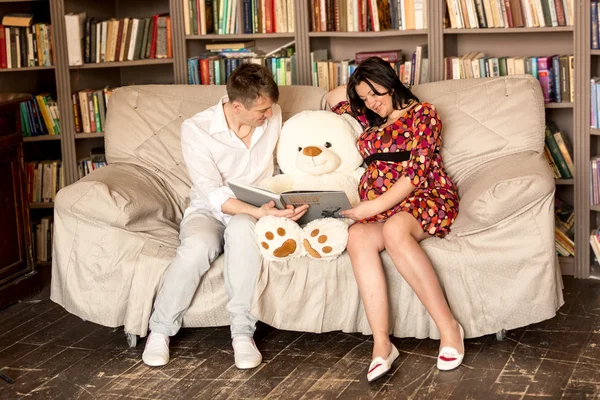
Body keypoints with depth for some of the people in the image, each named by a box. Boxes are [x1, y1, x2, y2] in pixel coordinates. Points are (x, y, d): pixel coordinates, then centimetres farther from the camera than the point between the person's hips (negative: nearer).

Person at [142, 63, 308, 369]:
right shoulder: (196, 129, -16)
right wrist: (261, 212, -37)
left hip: (253, 213, 2)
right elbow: (214, 196, -22)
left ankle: (242, 332, -33)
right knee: (198, 245, -37)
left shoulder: (273, 116, -4)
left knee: (242, 227, -37)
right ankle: (160, 330, -16)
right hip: (208, 211, -1)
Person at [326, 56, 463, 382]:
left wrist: (376, 206, -17)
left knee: (394, 230, -40)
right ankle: (381, 344, -41)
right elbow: (333, 99, 39)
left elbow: (417, 171, -9)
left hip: (424, 197, -5)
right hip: (377, 207, 5)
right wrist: (359, 85, 27)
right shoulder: (370, 119, 24)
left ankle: (448, 327, -34)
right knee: (357, 237, -32)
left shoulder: (423, 114, 3)